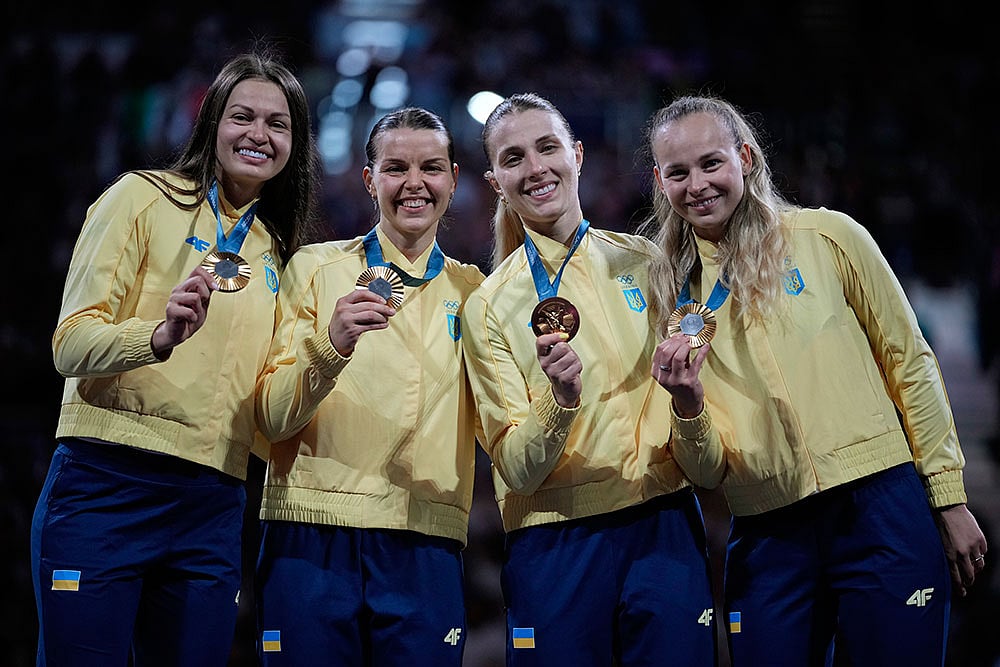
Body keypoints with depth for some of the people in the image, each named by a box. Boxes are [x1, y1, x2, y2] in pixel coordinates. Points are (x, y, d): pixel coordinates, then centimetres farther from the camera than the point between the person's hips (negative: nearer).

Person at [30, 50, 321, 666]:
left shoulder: (277, 250, 18)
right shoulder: (144, 198, 1)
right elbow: (70, 344, -8)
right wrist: (160, 335, -28)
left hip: (212, 508, 5)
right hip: (108, 485, -5)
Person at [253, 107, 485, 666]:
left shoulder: (472, 292, 14)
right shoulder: (315, 269, 7)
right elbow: (272, 418, -2)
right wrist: (330, 345, -20)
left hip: (427, 545, 2)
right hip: (314, 535, -2)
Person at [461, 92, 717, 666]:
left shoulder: (643, 261, 5)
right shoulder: (488, 306, 0)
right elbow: (516, 469, -5)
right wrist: (561, 402, -23)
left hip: (664, 528, 2)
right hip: (554, 547, -1)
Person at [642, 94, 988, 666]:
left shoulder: (827, 237, -1)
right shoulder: (673, 295, 7)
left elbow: (910, 364, 5)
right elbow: (707, 473, 5)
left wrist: (949, 500, 2)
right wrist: (688, 407, -16)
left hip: (880, 513, -2)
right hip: (767, 540, 2)